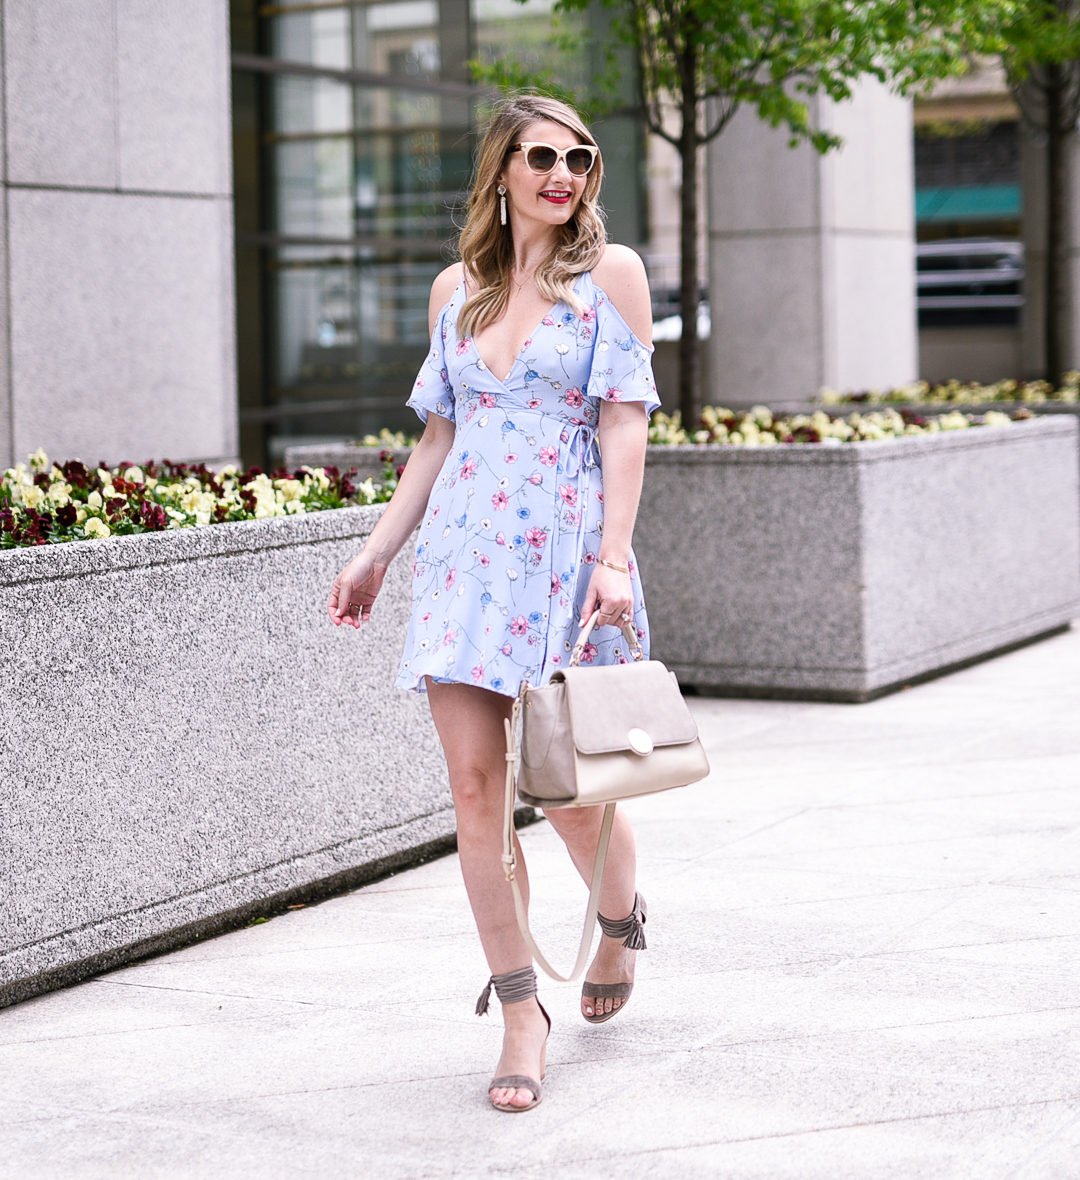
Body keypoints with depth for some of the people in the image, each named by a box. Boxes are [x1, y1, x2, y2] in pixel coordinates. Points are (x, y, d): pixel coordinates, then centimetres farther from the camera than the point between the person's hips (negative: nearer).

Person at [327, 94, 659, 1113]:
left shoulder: (611, 273, 1)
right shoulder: (457, 289, 12)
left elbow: (625, 422, -5)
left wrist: (613, 556, -15)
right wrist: (376, 554, 14)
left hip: (565, 551, -3)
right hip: (466, 552, 3)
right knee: (474, 783, -4)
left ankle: (621, 919, 34)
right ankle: (520, 1010, 6)